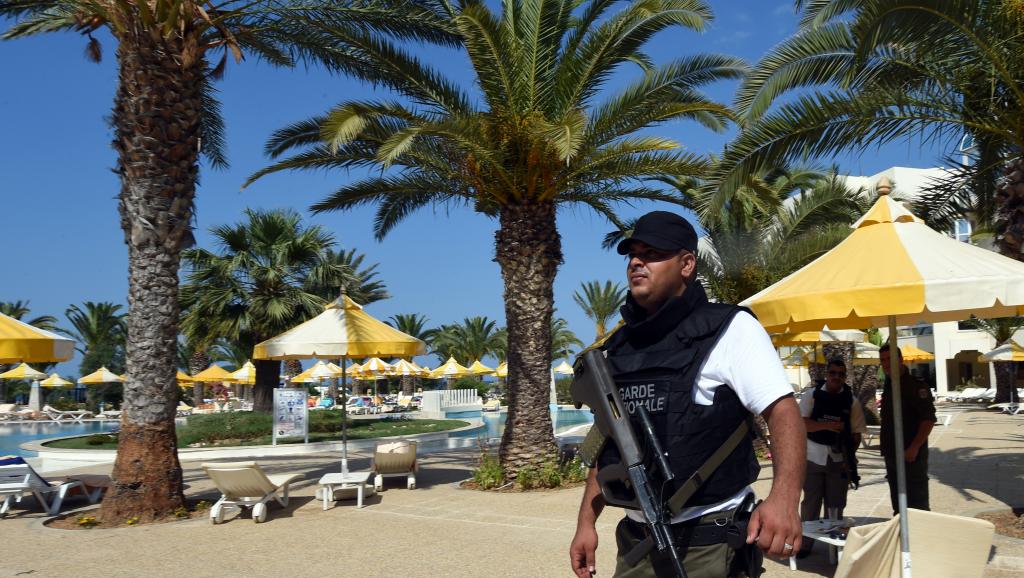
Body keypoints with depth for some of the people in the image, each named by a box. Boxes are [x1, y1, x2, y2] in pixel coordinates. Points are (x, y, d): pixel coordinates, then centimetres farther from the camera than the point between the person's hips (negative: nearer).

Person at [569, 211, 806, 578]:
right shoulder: (617, 348, 9)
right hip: (636, 541, 5)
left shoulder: (730, 329, -8)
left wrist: (784, 496, -32)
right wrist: (586, 521, 8)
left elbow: (782, 409, -17)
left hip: (711, 543, -5)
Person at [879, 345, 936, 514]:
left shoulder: (916, 386, -12)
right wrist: (886, 446, 14)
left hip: (911, 456, -8)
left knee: (917, 505, -4)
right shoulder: (888, 386, 12)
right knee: (898, 505, 16)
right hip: (892, 455, 8)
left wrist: (914, 448, -23)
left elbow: (929, 419, -18)